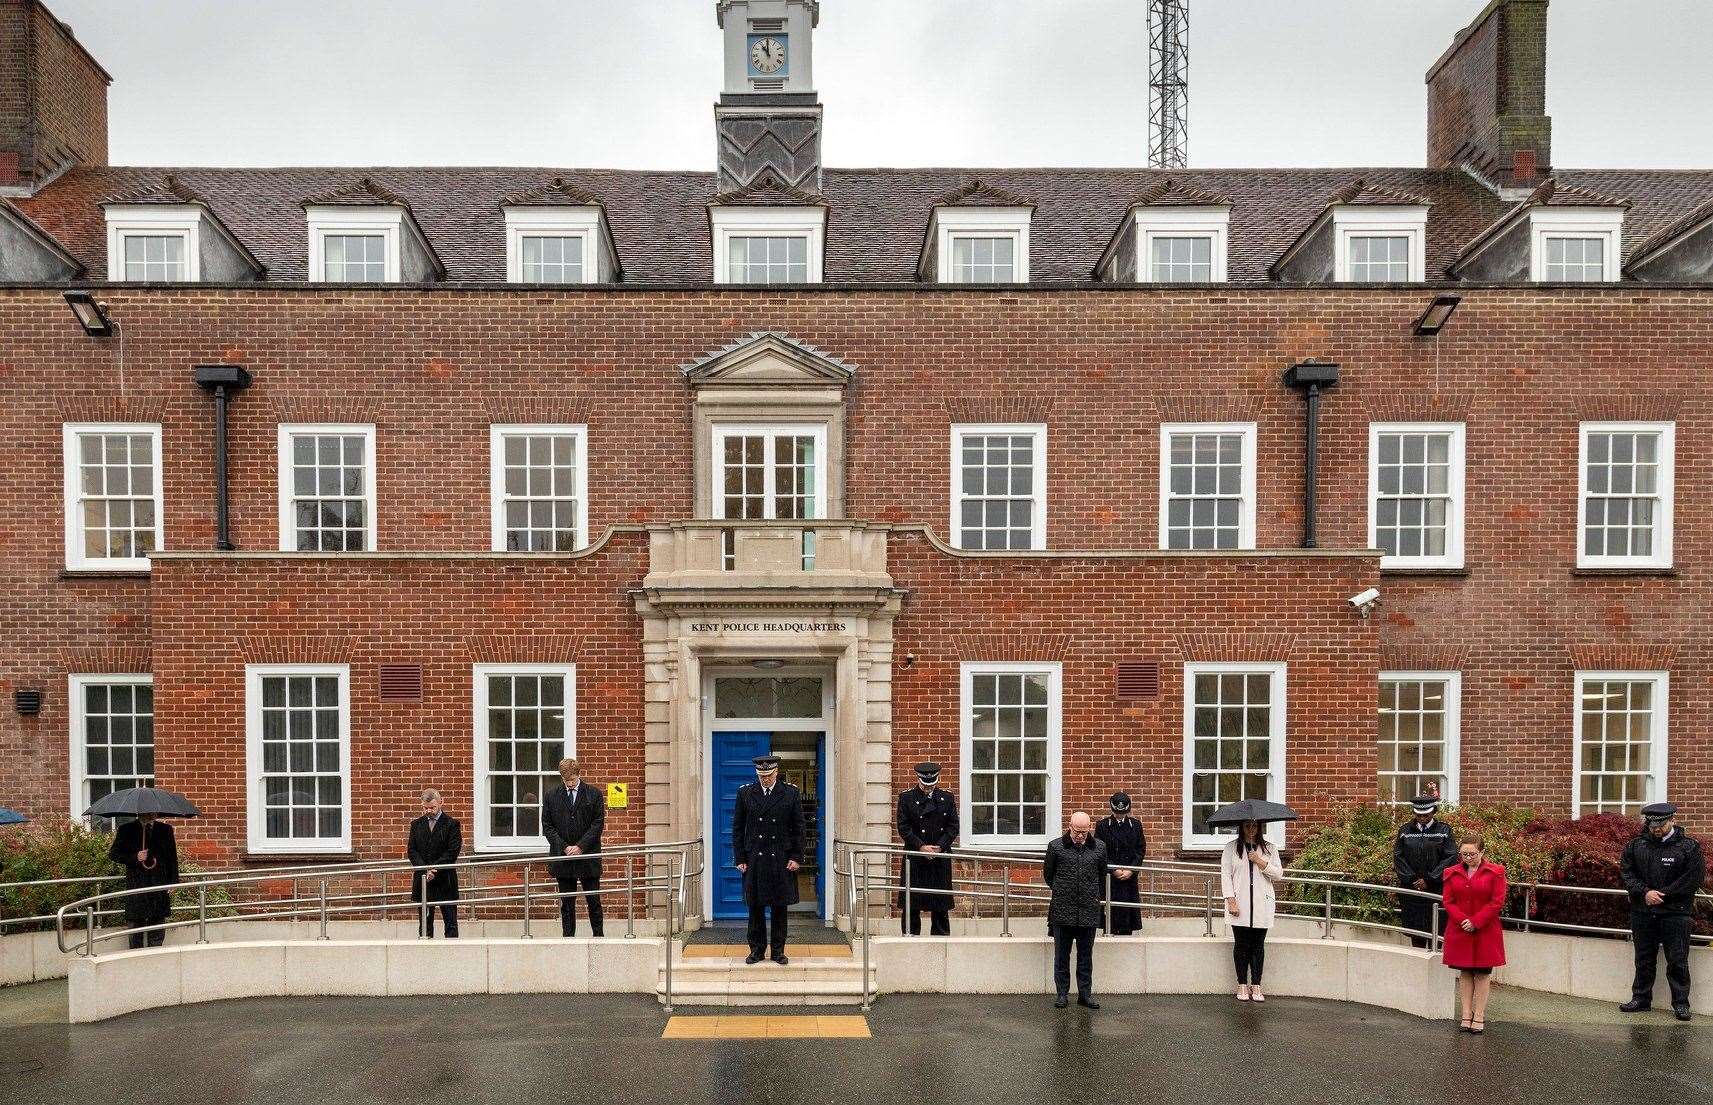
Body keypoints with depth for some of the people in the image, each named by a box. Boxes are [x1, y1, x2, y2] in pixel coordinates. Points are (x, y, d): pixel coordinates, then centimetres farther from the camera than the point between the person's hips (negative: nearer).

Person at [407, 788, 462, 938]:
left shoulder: (451, 824, -3)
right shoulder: (417, 824, 9)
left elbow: (453, 852, -8)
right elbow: (411, 850, 4)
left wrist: (434, 869, -15)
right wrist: (424, 870, -10)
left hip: (445, 880, -4)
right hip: (423, 879, 4)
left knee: (450, 920, 1)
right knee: (425, 920, 8)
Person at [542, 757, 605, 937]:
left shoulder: (594, 794, 1)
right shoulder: (551, 796, 6)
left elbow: (598, 824, -2)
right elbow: (547, 826, 4)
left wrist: (580, 846, -11)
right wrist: (564, 847, -8)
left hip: (588, 856, -1)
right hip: (562, 856, 1)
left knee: (594, 899, 4)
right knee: (566, 902, 6)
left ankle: (598, 935, 14)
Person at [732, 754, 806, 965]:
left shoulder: (791, 793, 1)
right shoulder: (745, 793, 2)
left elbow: (798, 828, 3)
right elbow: (737, 828, 5)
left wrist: (797, 857, -3)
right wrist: (739, 858, 0)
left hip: (782, 860, 0)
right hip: (754, 860, 1)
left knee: (780, 907, 5)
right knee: (755, 906, 6)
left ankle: (778, 950, 16)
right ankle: (757, 949, 17)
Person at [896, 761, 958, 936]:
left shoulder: (947, 797, 7)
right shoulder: (906, 797, 0)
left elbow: (953, 826, 4)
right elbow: (903, 828, -4)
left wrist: (939, 847, -8)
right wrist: (921, 847, -12)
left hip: (941, 857, 2)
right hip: (914, 857, -2)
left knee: (941, 905, 6)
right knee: (911, 903, 0)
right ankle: (910, 935, 8)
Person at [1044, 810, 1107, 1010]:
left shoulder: (1099, 848, 2)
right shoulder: (1056, 847, -3)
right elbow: (1048, 873, 11)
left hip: (1089, 911, 1)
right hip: (1062, 911, -1)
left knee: (1086, 956, 8)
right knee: (1061, 956, 5)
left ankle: (1085, 994, 17)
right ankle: (1062, 994, 14)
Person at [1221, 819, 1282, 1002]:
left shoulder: (1269, 848, 9)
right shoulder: (1231, 848, 4)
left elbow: (1279, 875, 3)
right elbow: (1225, 875, 0)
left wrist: (1260, 862, -11)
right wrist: (1231, 901, -8)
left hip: (1262, 905, 1)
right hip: (1239, 905, -1)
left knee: (1258, 945, 2)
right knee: (1241, 944, 1)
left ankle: (1256, 986, 9)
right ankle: (1242, 986, 10)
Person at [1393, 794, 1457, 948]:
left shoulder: (1444, 830, -1)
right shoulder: (1405, 830, 5)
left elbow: (1450, 858, -7)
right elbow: (1398, 856, 4)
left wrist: (1429, 880, -11)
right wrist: (1411, 879, -8)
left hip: (1436, 889, -2)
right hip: (1410, 889, 2)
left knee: (1434, 929, 0)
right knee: (1415, 929, 7)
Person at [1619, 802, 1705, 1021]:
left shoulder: (1688, 846, -5)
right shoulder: (1636, 845, 5)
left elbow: (1696, 877, -10)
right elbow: (1626, 872, 5)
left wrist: (1663, 894, -12)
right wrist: (1644, 892, -11)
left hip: (1675, 913, -3)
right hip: (1642, 912, 4)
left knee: (1677, 960, 2)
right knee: (1644, 959, 13)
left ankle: (1681, 1003, 13)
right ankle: (1641, 998, 22)